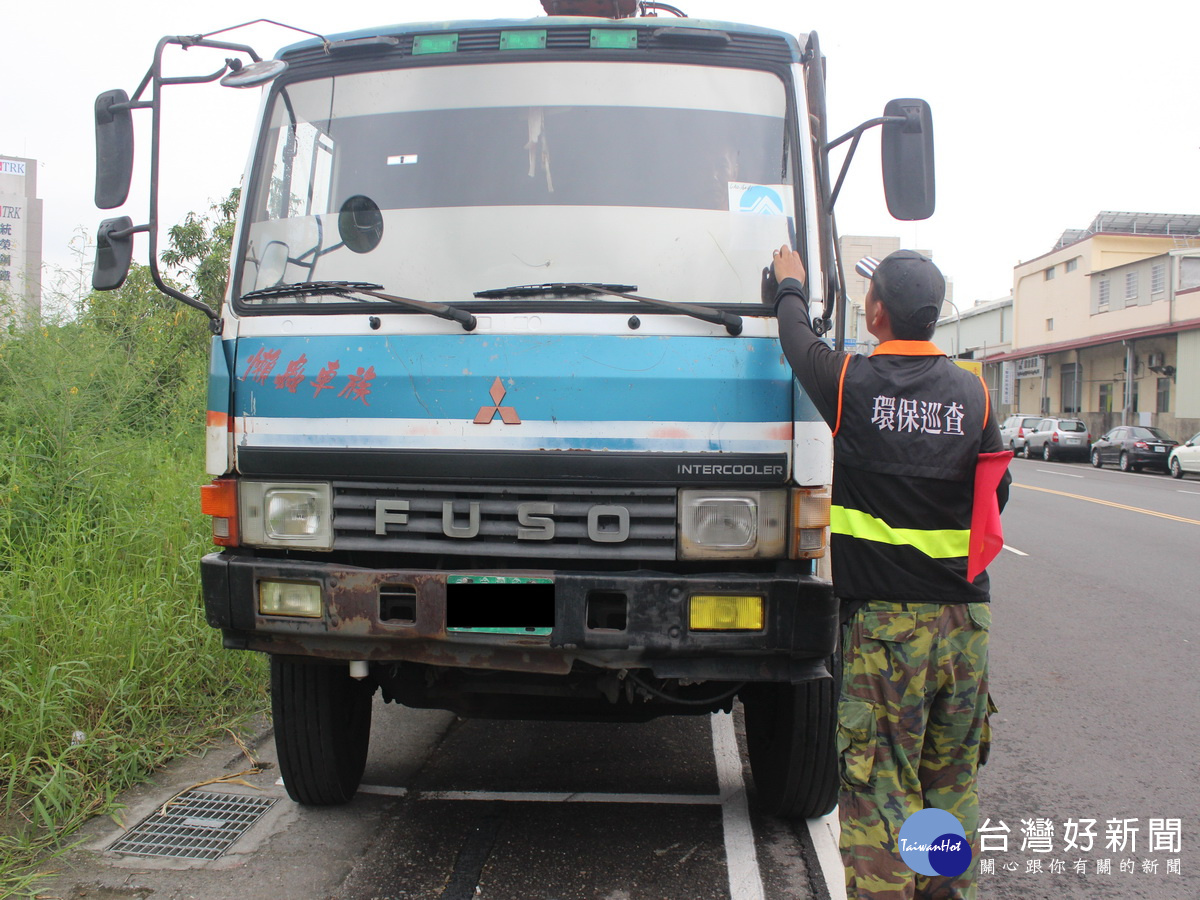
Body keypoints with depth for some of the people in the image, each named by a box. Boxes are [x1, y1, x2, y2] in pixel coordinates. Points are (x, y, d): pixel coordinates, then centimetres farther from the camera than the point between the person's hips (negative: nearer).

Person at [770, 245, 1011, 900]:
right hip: (964, 613, 4)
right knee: (952, 784, 16)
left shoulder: (851, 382, -7)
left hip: (883, 617, -4)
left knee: (879, 784, 2)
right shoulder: (972, 391, 2)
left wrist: (791, 287, 32)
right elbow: (996, 490, 11)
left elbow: (796, 342, 13)